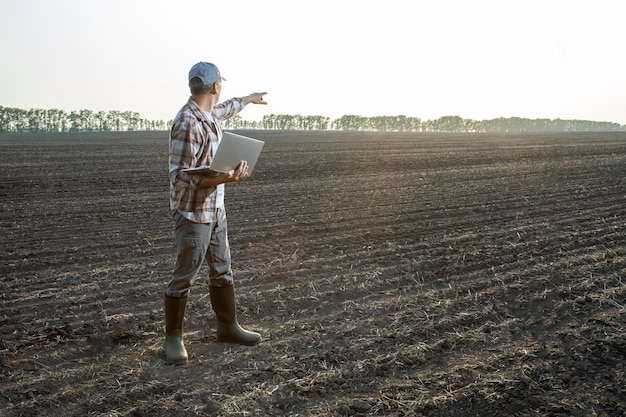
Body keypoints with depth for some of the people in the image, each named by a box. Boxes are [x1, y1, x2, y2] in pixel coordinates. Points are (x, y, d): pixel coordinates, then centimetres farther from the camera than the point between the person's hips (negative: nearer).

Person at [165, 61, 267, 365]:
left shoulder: (211, 113, 5)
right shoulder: (187, 123, -22)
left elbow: (227, 108, 31)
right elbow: (181, 176, -23)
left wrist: (249, 98, 48)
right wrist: (225, 178, -31)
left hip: (215, 210, 9)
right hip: (193, 212, -9)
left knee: (222, 271, 16)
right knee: (184, 277, 2)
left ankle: (228, 327, 30)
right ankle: (173, 338, 16)